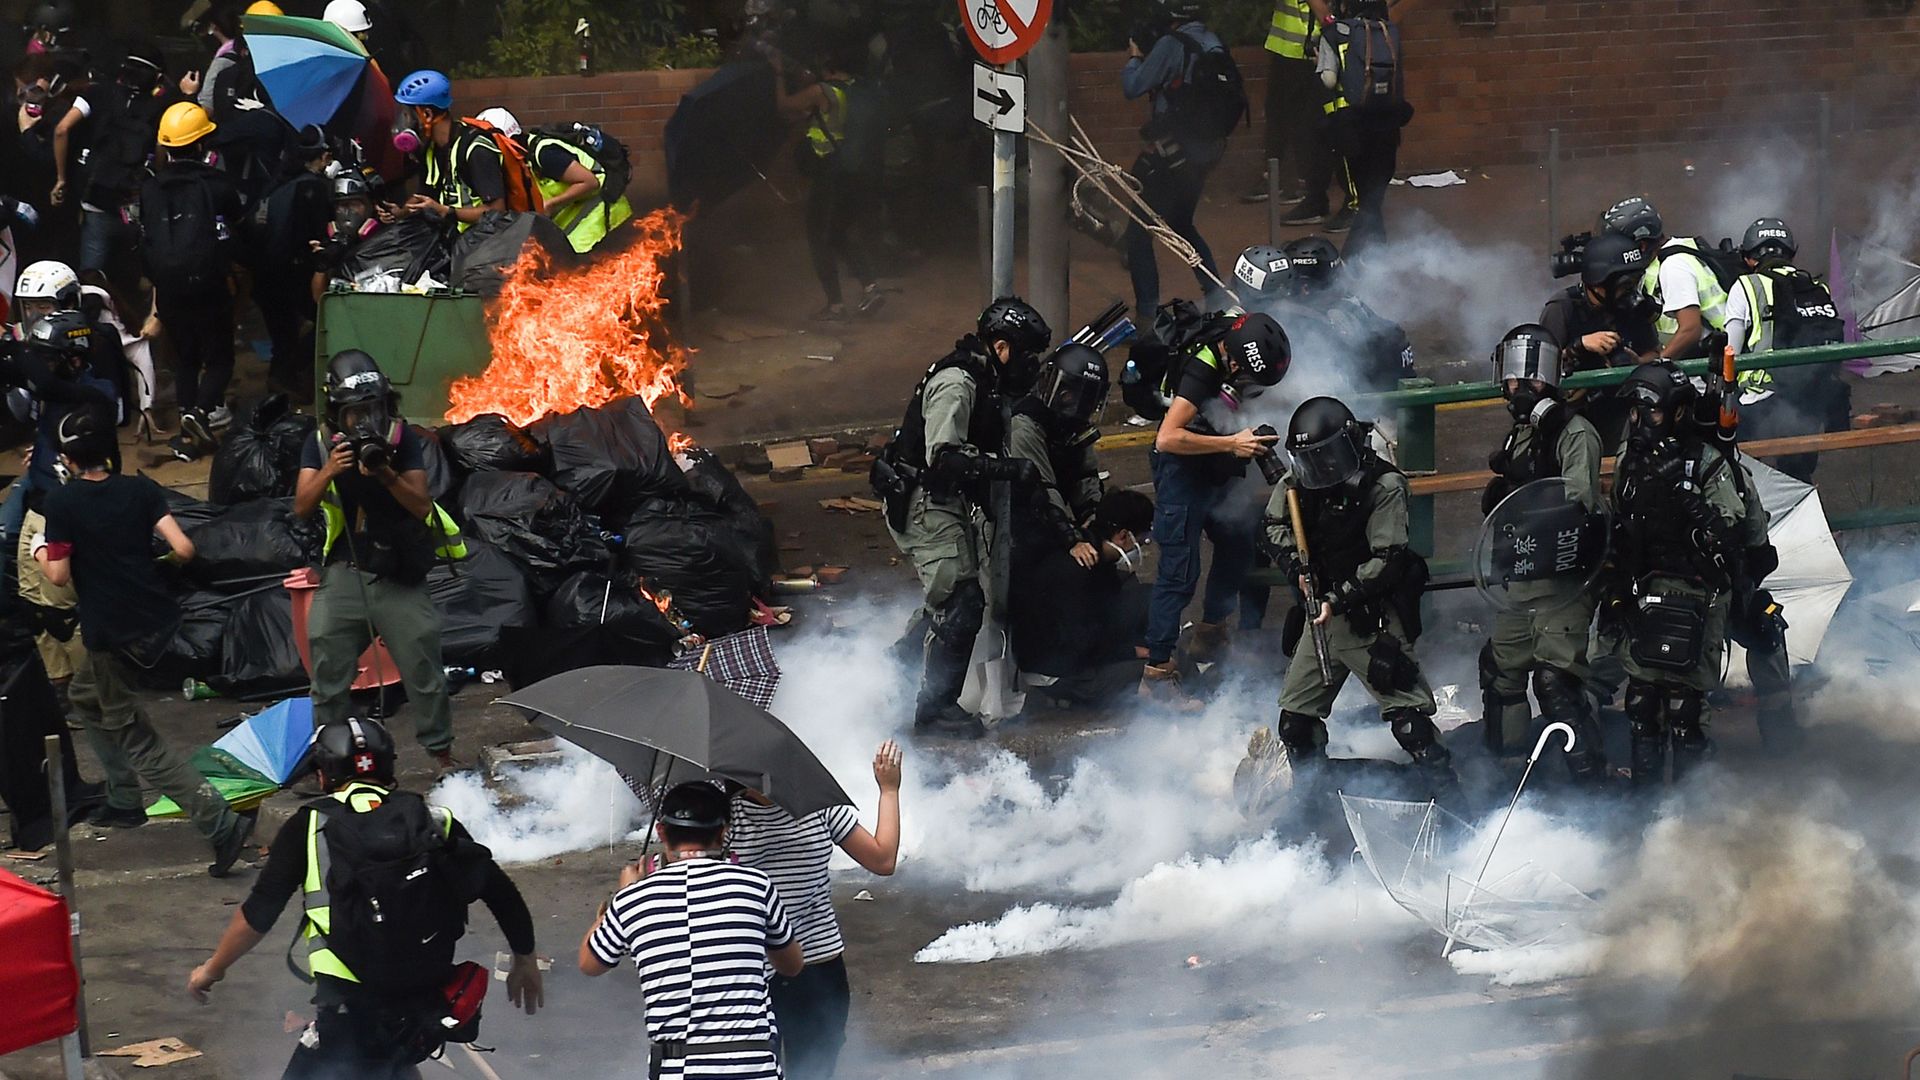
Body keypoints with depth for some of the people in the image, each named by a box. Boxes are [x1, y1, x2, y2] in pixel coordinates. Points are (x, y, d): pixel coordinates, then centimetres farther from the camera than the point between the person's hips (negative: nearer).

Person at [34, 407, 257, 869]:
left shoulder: (61, 502, -10)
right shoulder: (141, 489, 1)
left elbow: (59, 575, -9)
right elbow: (183, 549, -7)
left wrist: (39, 549, 11)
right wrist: (161, 559, 16)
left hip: (112, 634, -6)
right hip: (159, 619, 6)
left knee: (136, 741, 1)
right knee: (84, 696, 30)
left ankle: (220, 822, -13)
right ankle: (122, 800, 30)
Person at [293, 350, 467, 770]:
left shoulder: (402, 438, -6)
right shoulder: (322, 442, -1)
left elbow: (421, 506, -10)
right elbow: (301, 507, -7)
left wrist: (386, 475, -27)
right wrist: (328, 471, -24)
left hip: (399, 574, -1)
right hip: (345, 573, 1)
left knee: (423, 669, 2)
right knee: (330, 672, 3)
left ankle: (439, 748, 18)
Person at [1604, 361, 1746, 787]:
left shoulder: (1708, 463, -7)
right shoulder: (1630, 461, 14)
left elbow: (1729, 534, -14)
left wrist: (1689, 499, -26)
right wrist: (1614, 590, 22)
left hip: (1693, 591, -6)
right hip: (1643, 592, 6)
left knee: (1684, 704, -11)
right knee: (1640, 702, 6)